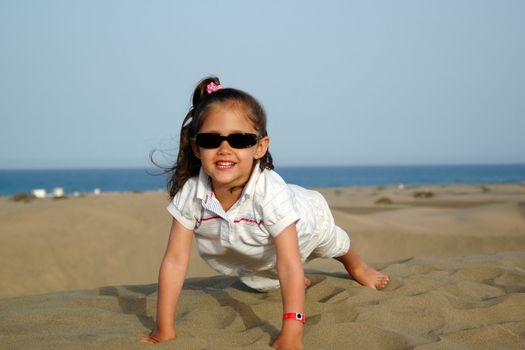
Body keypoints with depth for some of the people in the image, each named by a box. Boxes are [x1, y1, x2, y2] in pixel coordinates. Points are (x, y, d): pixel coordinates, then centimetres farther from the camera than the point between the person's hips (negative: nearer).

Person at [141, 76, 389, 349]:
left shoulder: (271, 191, -49)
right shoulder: (190, 193, -39)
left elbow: (289, 264, -49)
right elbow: (175, 261, -36)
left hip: (305, 220, -2)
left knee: (335, 245, 32)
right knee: (262, 283, 30)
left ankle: (357, 267, 66)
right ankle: (288, 282, 63)